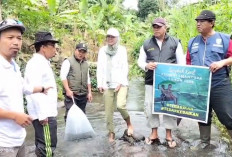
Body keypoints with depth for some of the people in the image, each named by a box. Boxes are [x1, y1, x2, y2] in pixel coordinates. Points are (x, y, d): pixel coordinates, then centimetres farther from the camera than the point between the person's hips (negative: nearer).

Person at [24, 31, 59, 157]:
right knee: (48, 146, -7)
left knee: (42, 145, 17)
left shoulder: (42, 62, 16)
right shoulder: (36, 63, -14)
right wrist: (42, 114, -23)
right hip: (44, 113, -10)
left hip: (46, 112, 10)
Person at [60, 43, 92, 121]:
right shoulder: (68, 61, -1)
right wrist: (68, 90, -18)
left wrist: (89, 92, 16)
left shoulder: (86, 64, 19)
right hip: (71, 93, -6)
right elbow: (63, 76, -10)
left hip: (83, 94, 6)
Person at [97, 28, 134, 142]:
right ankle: (111, 133, 18)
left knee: (120, 105, -20)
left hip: (121, 83, -3)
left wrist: (120, 82, -10)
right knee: (108, 110, 3)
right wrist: (100, 84, 2)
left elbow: (125, 67, -1)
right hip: (107, 84, 3)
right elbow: (100, 68, 9)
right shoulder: (102, 50, 9)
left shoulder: (122, 49, 3)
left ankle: (129, 123, 8)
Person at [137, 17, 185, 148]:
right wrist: (146, 66, -12)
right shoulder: (146, 44, 9)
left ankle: (169, 135, 17)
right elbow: (140, 61, 11)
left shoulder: (175, 42, 6)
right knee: (150, 106, 3)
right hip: (151, 81, 2)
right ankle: (154, 134, 18)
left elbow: (181, 62, 5)